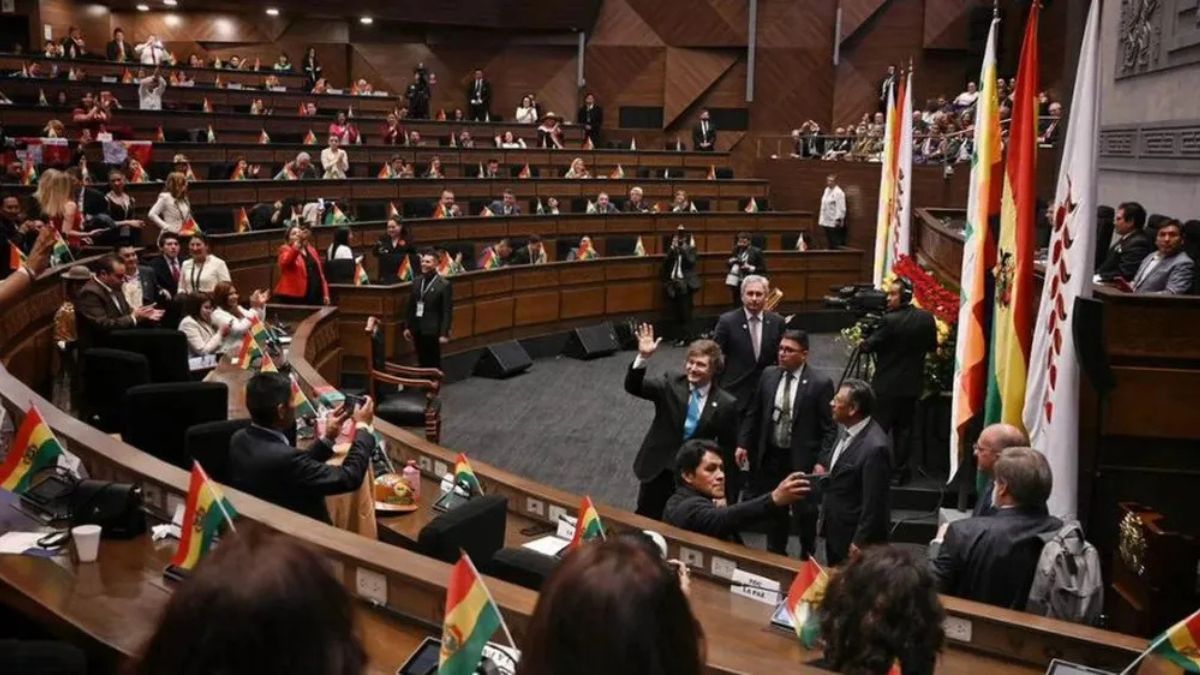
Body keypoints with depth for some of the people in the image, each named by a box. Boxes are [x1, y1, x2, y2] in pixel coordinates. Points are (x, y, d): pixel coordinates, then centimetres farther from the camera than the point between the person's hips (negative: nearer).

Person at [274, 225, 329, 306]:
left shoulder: (311, 249, 18)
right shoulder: (286, 250, 1)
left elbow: (320, 272, 20)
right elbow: (285, 262, -24)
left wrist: (325, 293, 13)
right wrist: (296, 246, -37)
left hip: (316, 296, 6)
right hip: (294, 297, -6)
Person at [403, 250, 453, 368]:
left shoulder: (444, 285, -10)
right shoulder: (416, 282, 9)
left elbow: (447, 312, -12)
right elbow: (410, 307, 12)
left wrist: (444, 333, -16)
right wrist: (407, 327, 9)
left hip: (433, 331, -6)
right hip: (417, 330, 6)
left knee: (434, 364, 3)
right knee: (422, 363, 12)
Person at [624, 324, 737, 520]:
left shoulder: (725, 403, -9)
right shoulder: (671, 383, -6)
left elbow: (726, 448, -3)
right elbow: (633, 386, -16)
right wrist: (643, 357, -33)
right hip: (658, 469, 1)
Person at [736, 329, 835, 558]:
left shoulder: (820, 383, -13)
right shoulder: (768, 375, 0)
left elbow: (829, 428, -11)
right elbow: (753, 413, 8)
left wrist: (822, 461, -16)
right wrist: (743, 443, 3)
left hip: (802, 459, -4)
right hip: (770, 455, 4)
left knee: (805, 513, 9)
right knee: (774, 511, 17)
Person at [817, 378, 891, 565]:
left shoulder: (874, 446, -30)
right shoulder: (845, 427, -2)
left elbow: (873, 502, -25)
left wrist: (860, 542, -19)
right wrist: (823, 465, 0)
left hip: (854, 536, -8)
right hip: (835, 529, 8)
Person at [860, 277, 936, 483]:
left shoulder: (890, 320, -18)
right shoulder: (926, 318, 0)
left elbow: (868, 346, -12)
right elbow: (932, 346, 12)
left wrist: (863, 342, 9)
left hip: (887, 385, -6)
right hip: (912, 384, 6)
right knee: (903, 428, 13)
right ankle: (900, 471, 16)